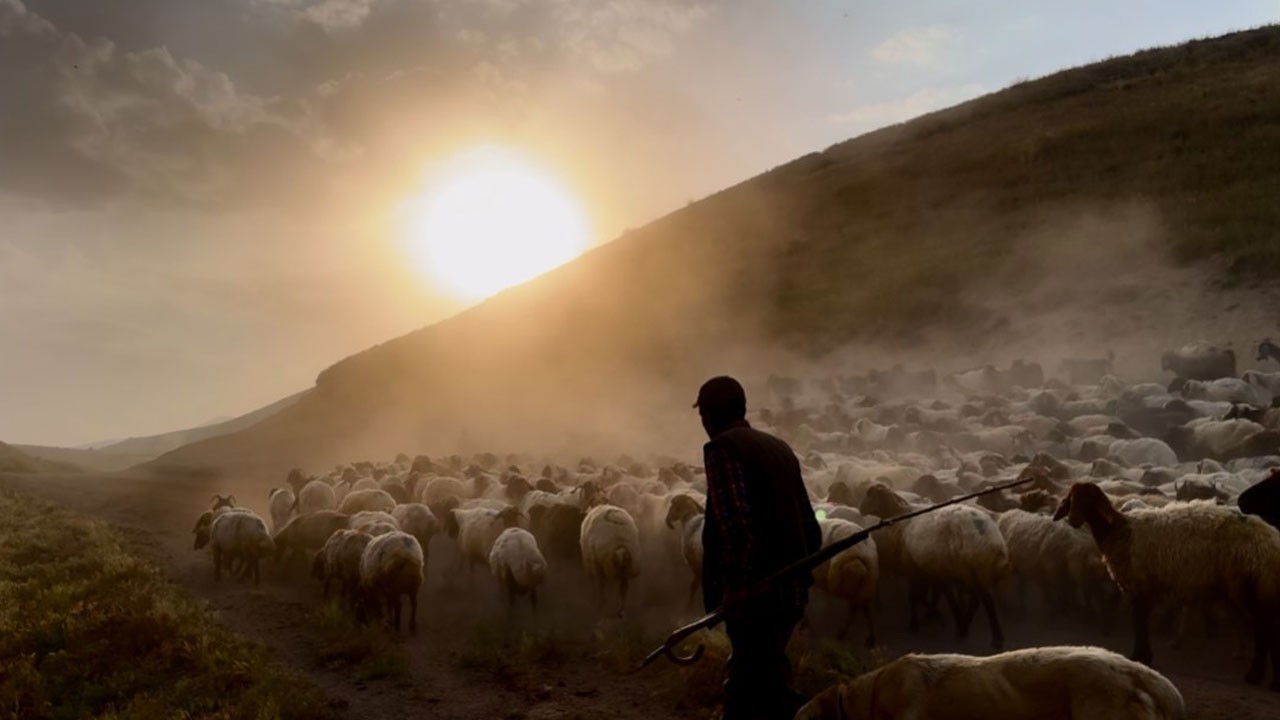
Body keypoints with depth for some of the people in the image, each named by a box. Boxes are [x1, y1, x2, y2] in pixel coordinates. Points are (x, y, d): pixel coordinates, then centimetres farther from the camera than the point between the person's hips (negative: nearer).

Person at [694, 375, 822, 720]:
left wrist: (735, 588, -15)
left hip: (755, 594, -8)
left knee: (769, 690, -2)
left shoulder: (722, 447, -8)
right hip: (790, 591, 9)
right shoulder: (779, 448, 15)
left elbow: (736, 528, -21)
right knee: (745, 681, 20)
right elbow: (810, 527, 16)